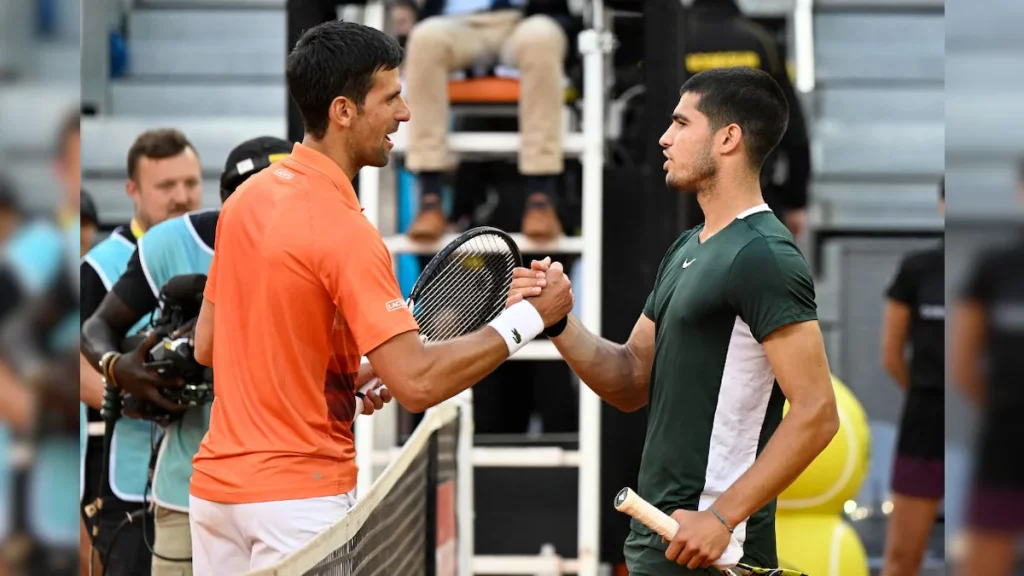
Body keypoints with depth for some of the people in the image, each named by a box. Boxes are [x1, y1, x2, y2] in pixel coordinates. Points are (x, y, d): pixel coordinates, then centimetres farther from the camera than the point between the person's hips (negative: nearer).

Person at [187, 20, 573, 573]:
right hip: (299, 496, -8)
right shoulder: (345, 232, -18)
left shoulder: (246, 198, 6)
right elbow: (417, 383, -23)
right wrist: (530, 317, -13)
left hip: (216, 483, 8)